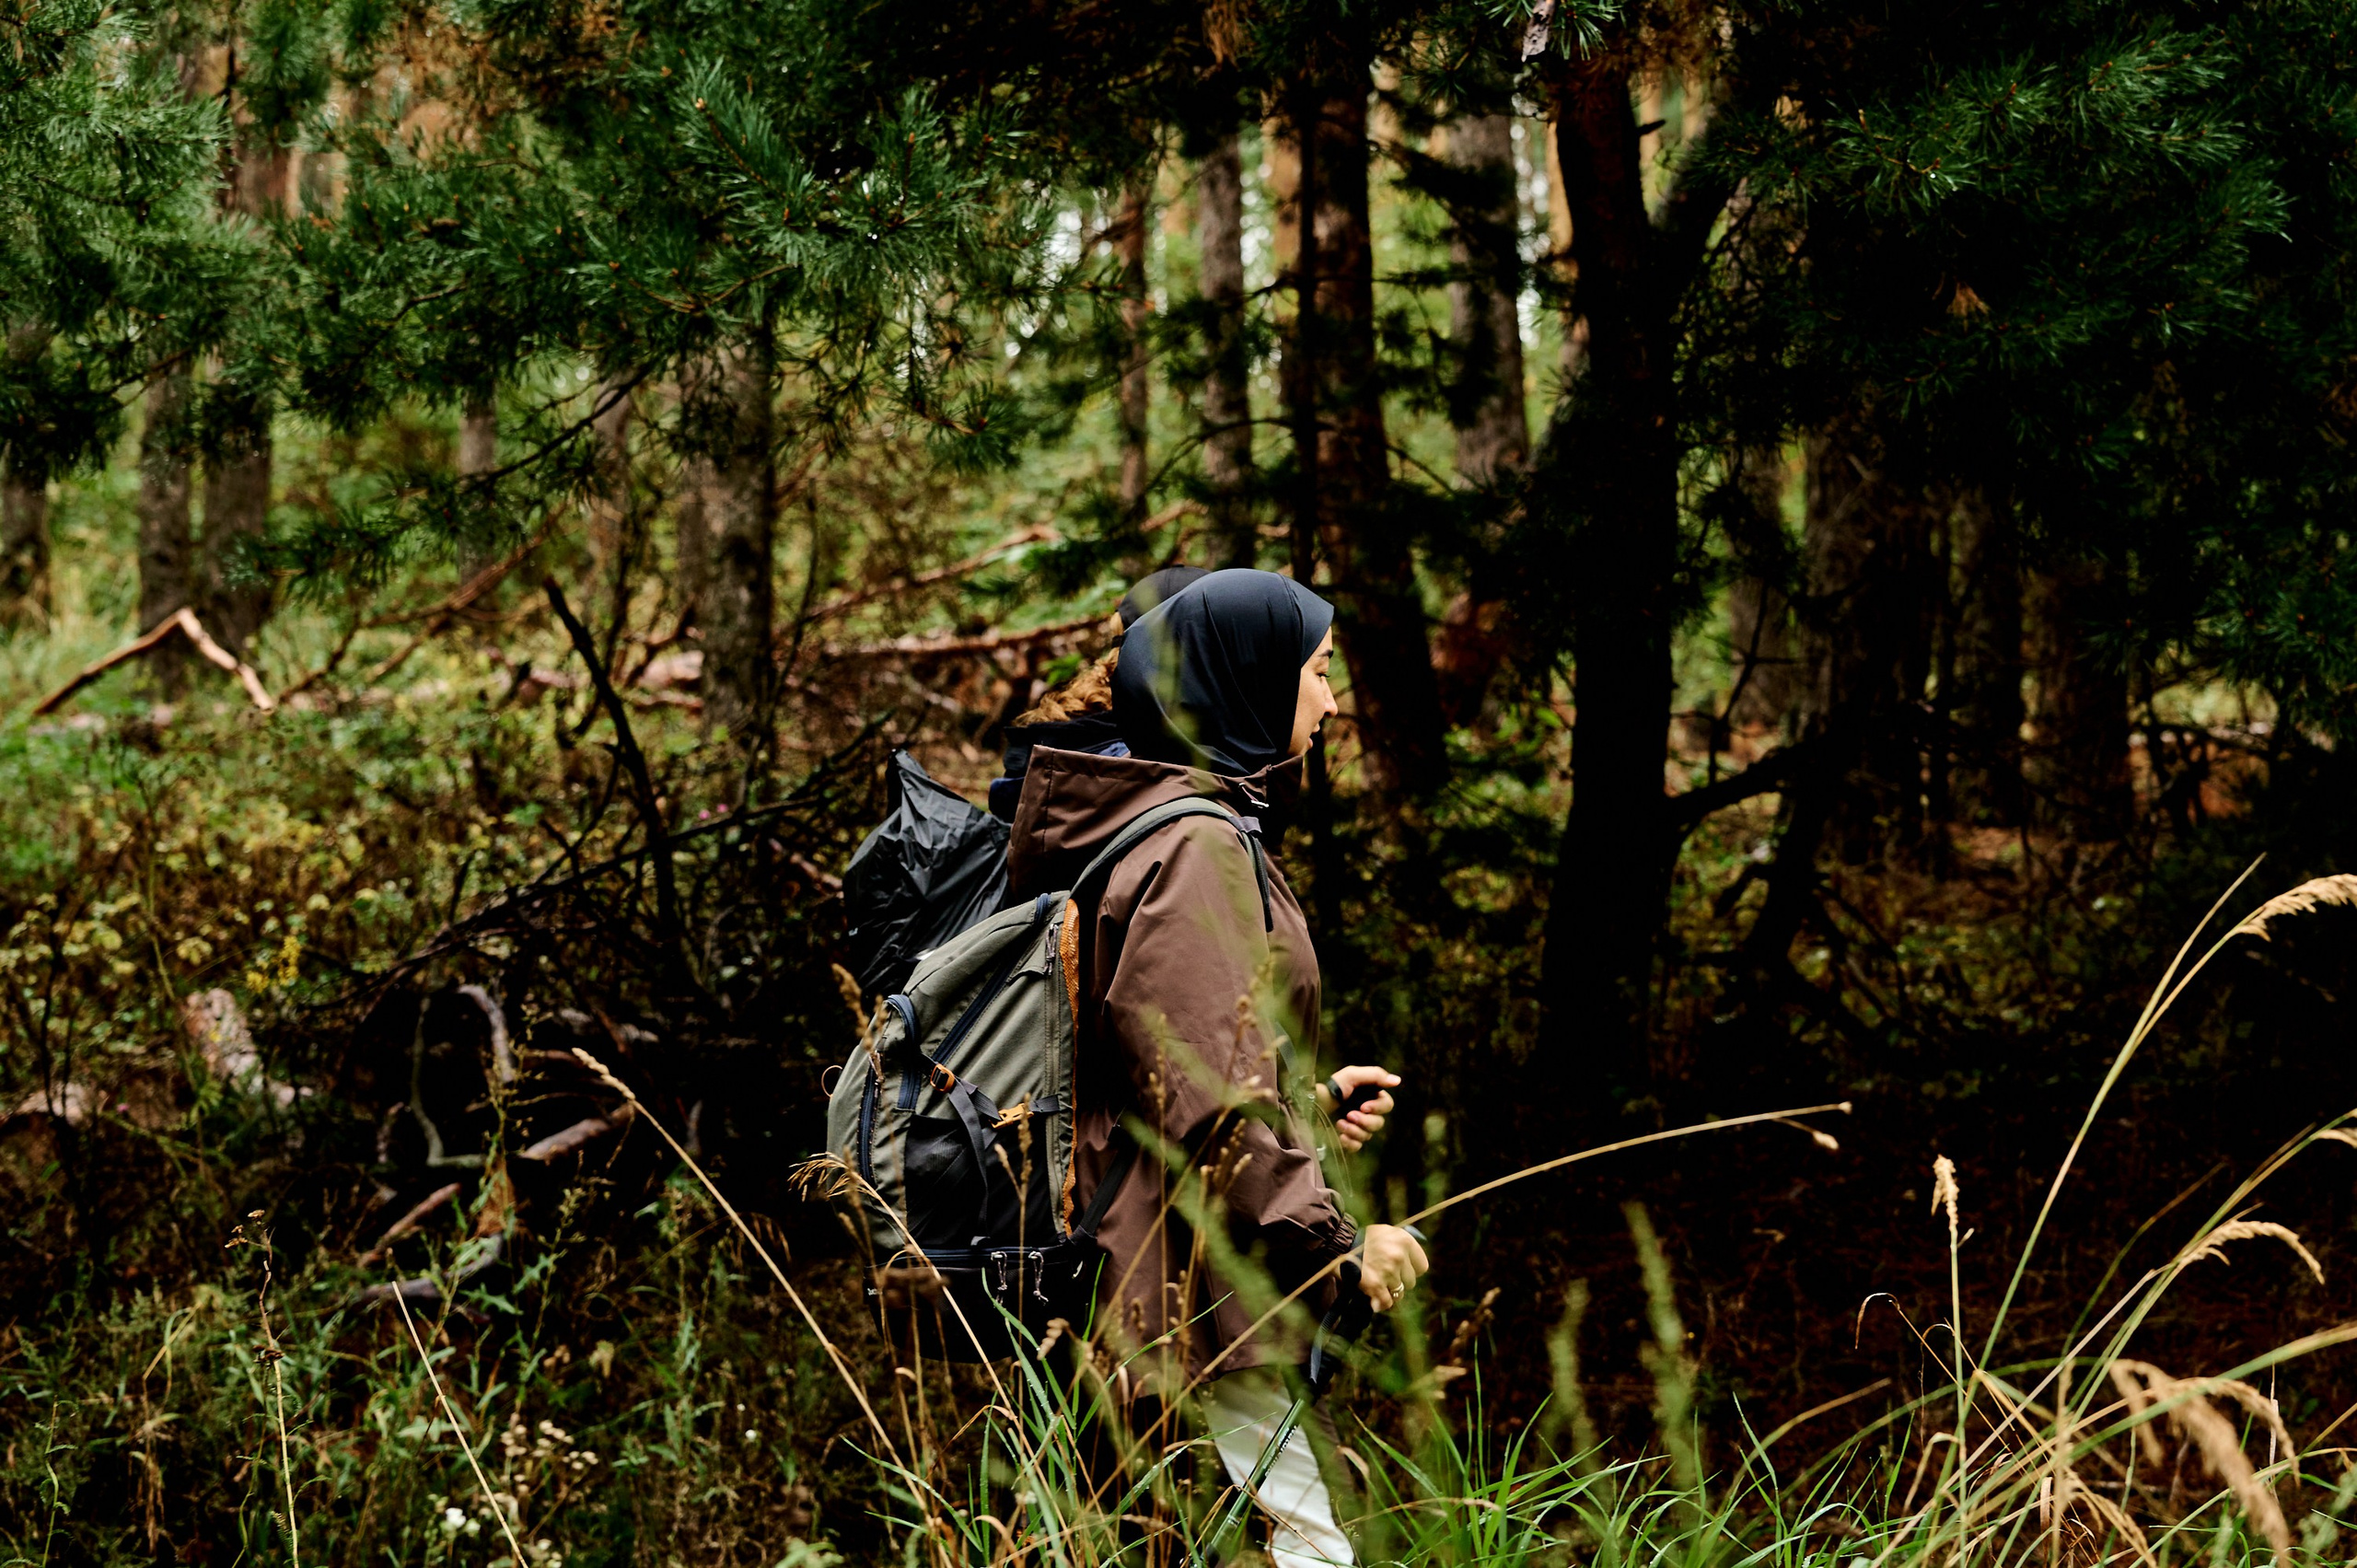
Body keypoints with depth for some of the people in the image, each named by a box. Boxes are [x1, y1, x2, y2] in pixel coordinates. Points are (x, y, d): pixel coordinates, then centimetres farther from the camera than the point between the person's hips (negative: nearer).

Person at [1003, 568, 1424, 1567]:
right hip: (1197, 1290, -10)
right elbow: (1211, 1106, -22)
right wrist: (1338, 1236, -16)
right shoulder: (1194, 851, -17)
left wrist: (1307, 1095, 23)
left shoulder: (1182, 829, 16)